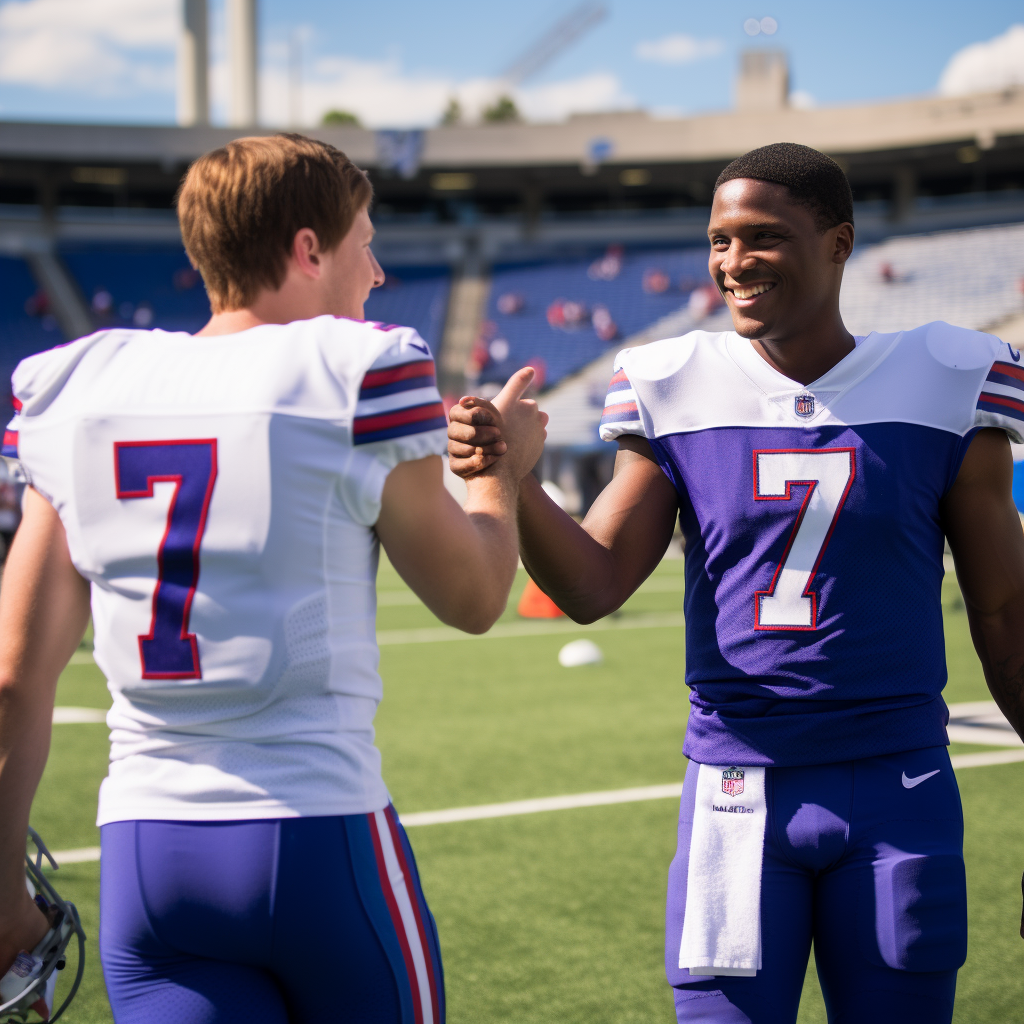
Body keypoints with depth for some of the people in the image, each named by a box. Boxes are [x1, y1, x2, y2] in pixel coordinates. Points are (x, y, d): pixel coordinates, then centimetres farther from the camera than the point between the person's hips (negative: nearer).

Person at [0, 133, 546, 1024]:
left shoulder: (79, 389, 6)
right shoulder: (357, 379, -6)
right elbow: (472, 598, 6)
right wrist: (502, 467, 25)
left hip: (142, 849, 4)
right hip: (321, 839, -3)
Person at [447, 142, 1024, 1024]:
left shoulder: (942, 388, -2)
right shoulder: (680, 395, 1)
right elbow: (594, 587, -2)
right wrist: (509, 479, -18)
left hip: (899, 789, 0)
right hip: (736, 790, 0)